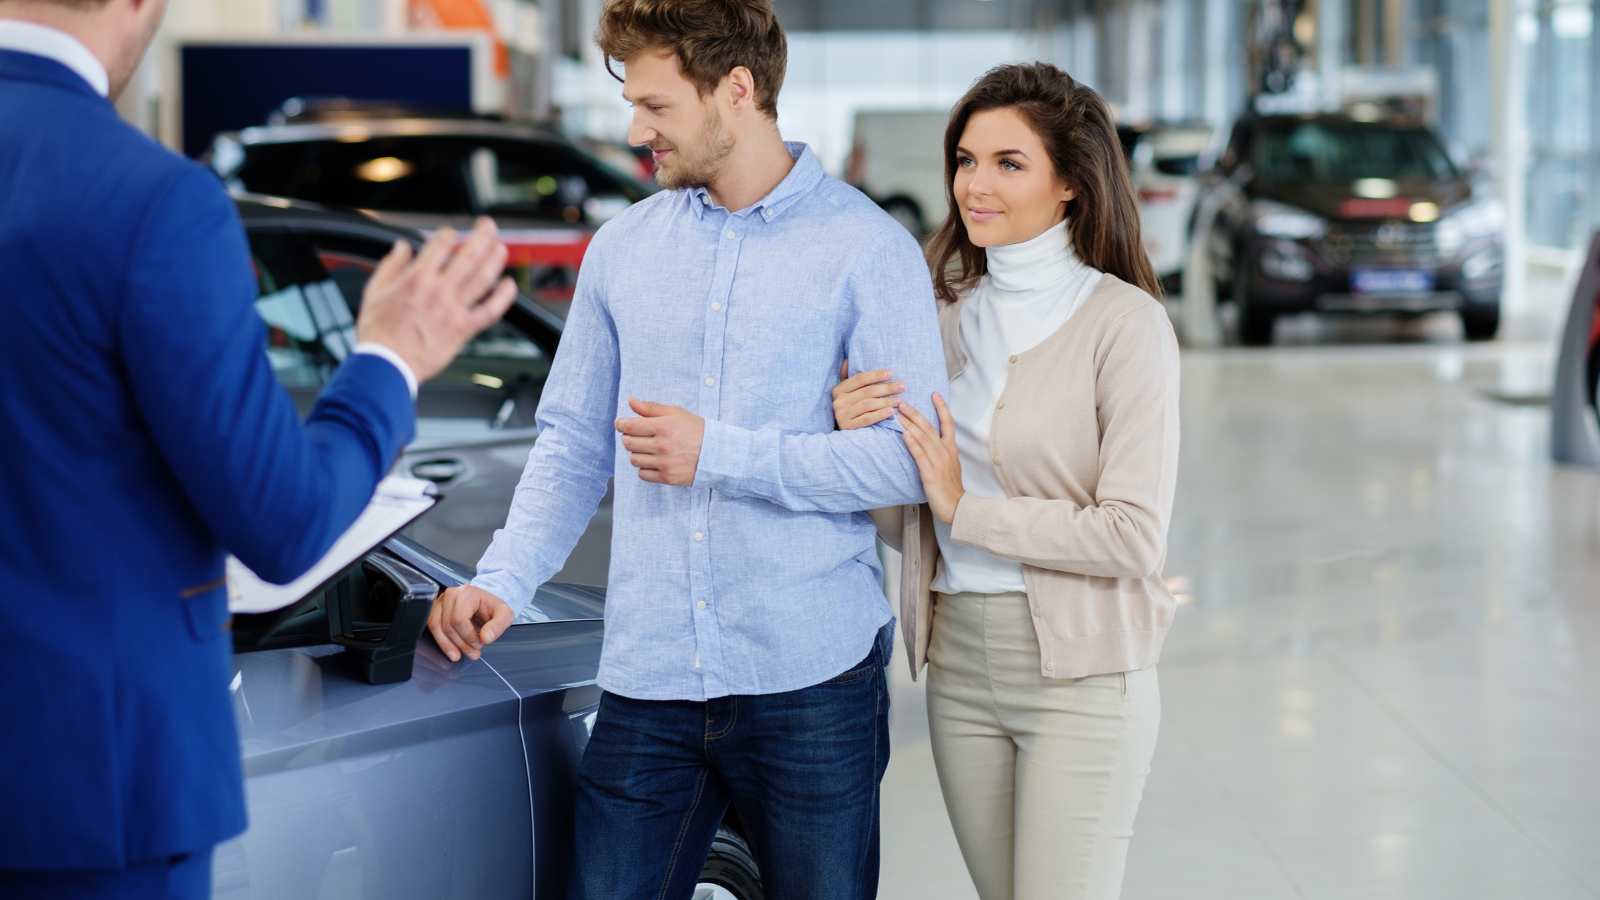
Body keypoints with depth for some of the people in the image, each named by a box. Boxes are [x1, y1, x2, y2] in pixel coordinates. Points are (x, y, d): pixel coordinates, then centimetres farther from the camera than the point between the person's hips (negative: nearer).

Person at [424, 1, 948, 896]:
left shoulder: (867, 249, -4)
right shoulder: (623, 248, 11)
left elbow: (913, 458, -10)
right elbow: (572, 442, 16)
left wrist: (720, 454, -14)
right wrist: (505, 579, 2)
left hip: (809, 681, -4)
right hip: (648, 681, 4)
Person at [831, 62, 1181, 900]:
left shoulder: (1123, 322, -10)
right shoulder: (951, 316, 9)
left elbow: (1134, 538, -16)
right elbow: (909, 524, 11)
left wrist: (968, 510, -14)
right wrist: (858, 443, -8)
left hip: (1078, 675, -6)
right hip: (957, 665, 6)